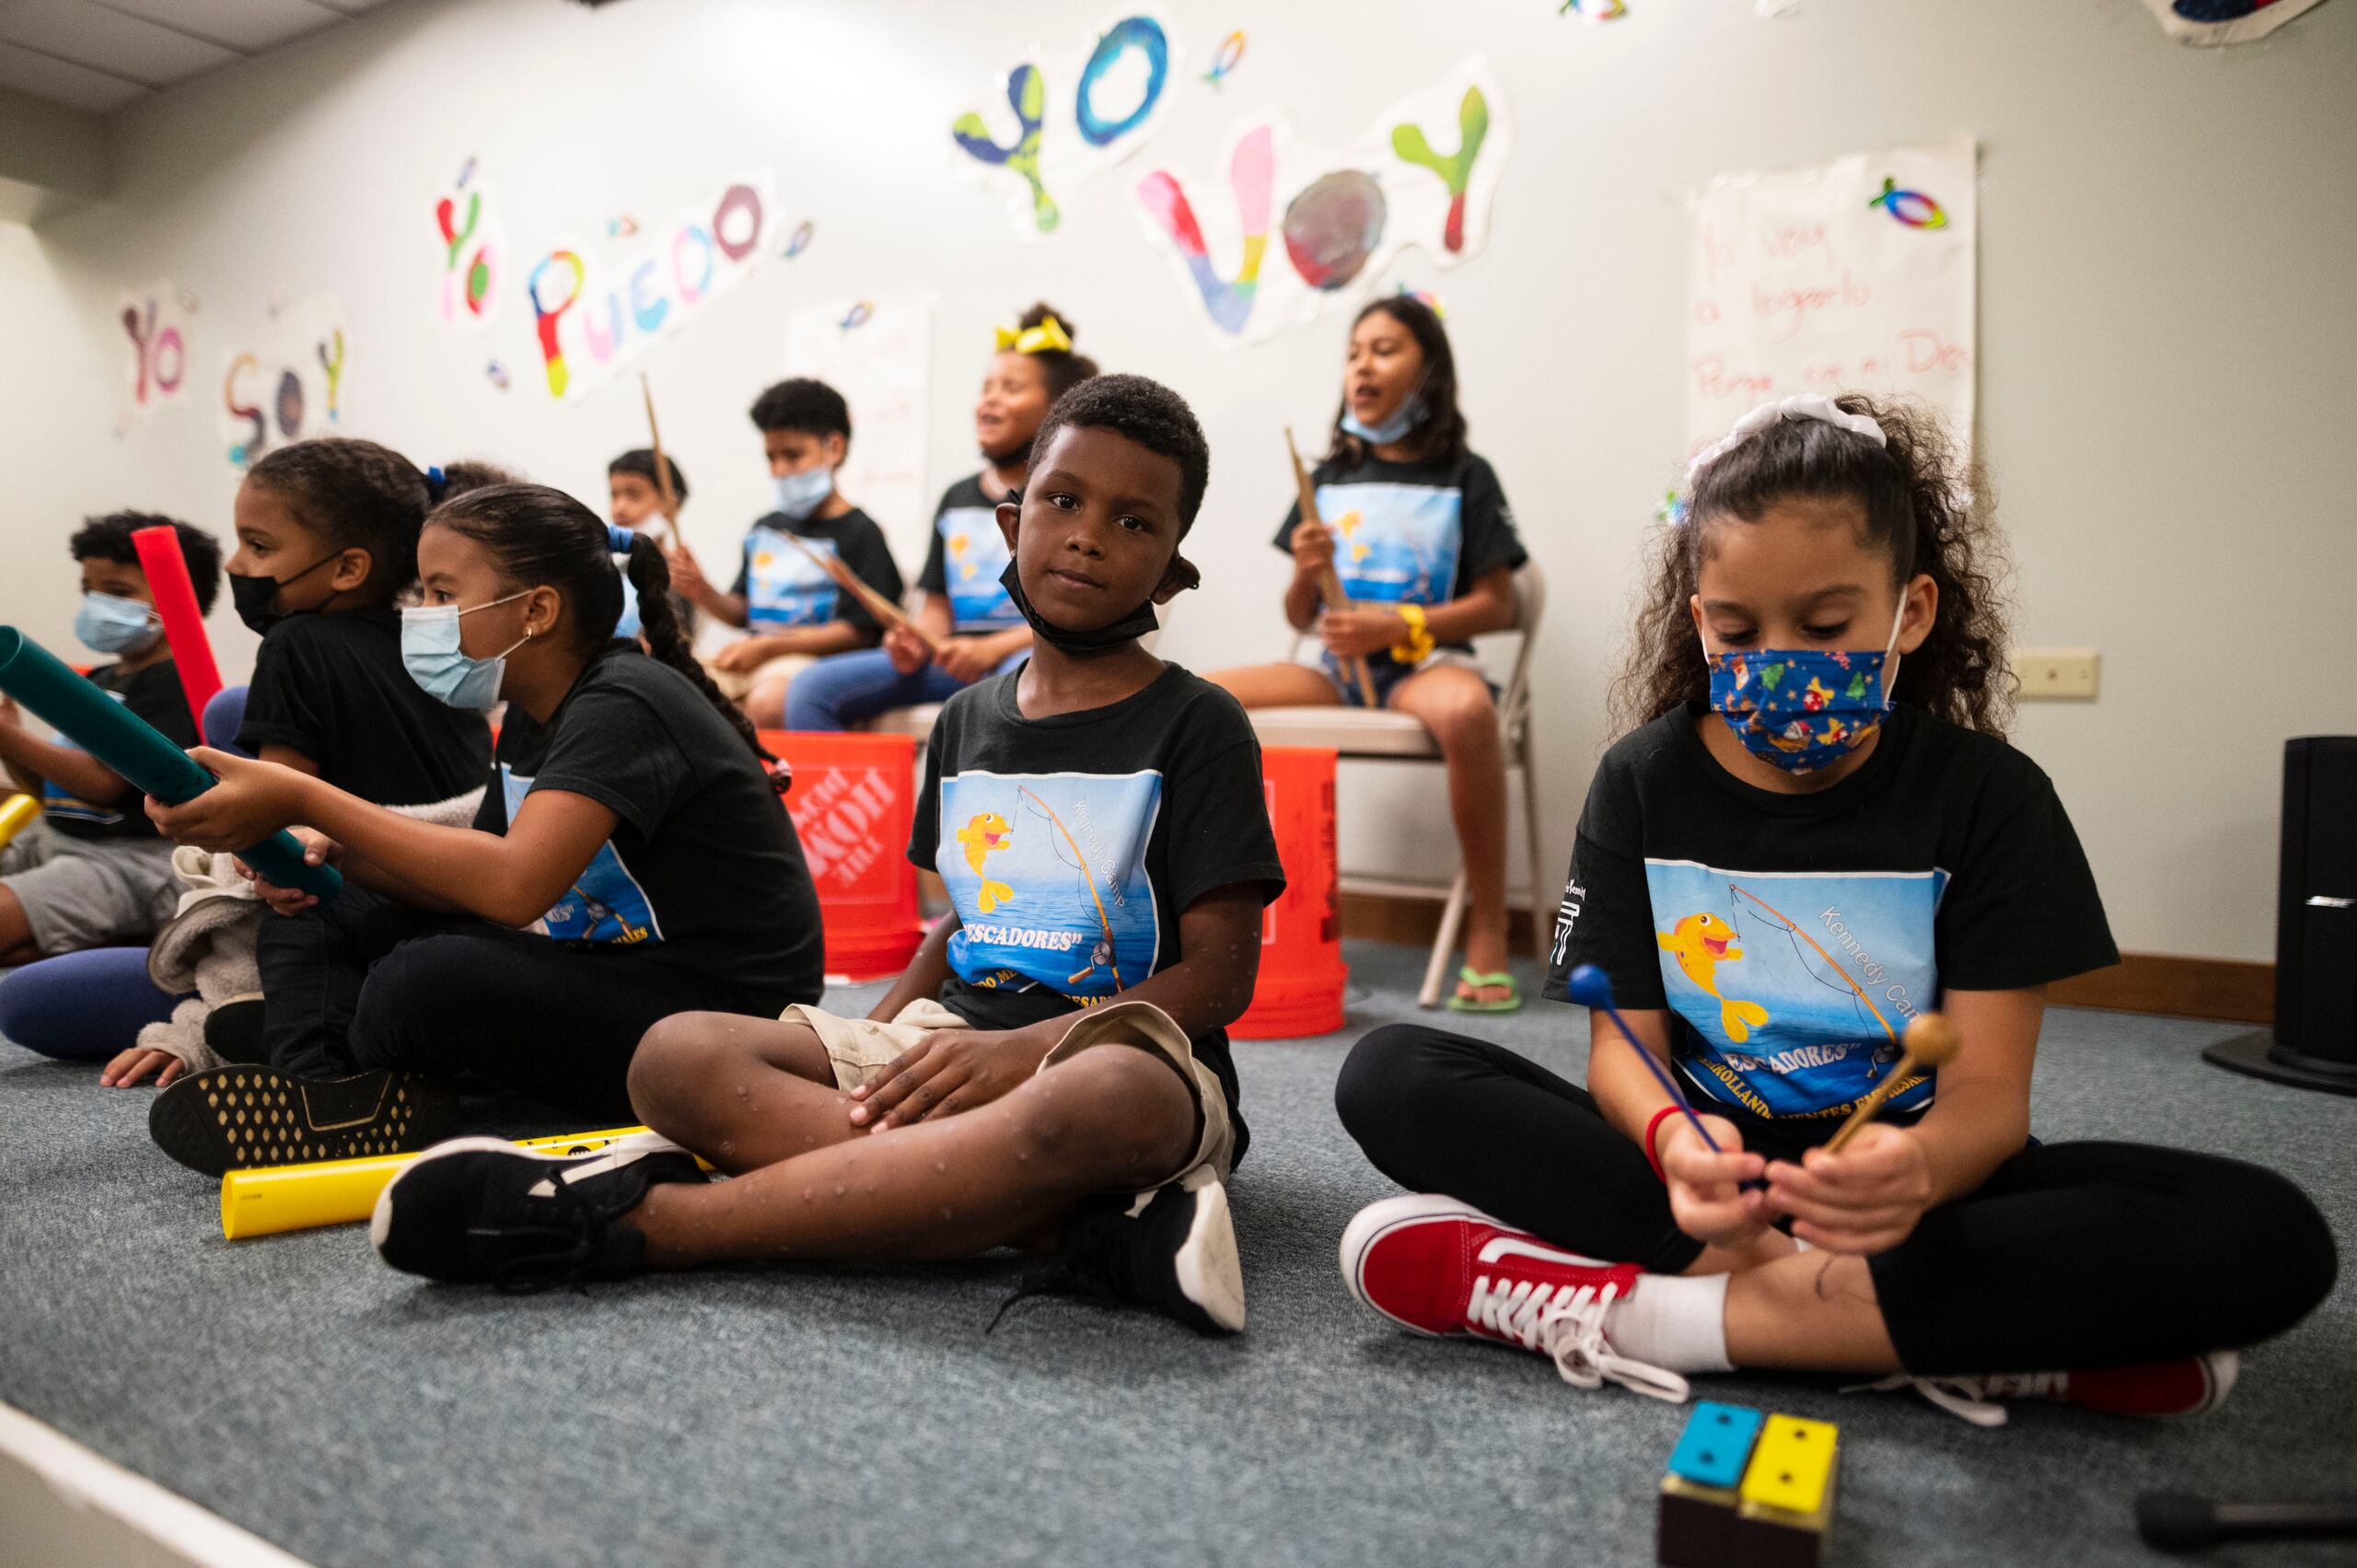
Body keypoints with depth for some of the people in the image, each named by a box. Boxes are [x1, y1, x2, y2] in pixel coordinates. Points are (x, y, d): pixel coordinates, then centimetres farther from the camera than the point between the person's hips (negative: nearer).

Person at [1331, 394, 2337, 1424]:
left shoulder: (1986, 795, -3)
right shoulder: (1644, 780, -1)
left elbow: (1989, 1084, -10)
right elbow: (1624, 1037, -6)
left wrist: (1921, 1168, -36)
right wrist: (1671, 1139, -31)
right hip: (1711, 1160, 1)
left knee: (2268, 1239, -27)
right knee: (1388, 1077, -24)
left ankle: (1652, 1316, -30)